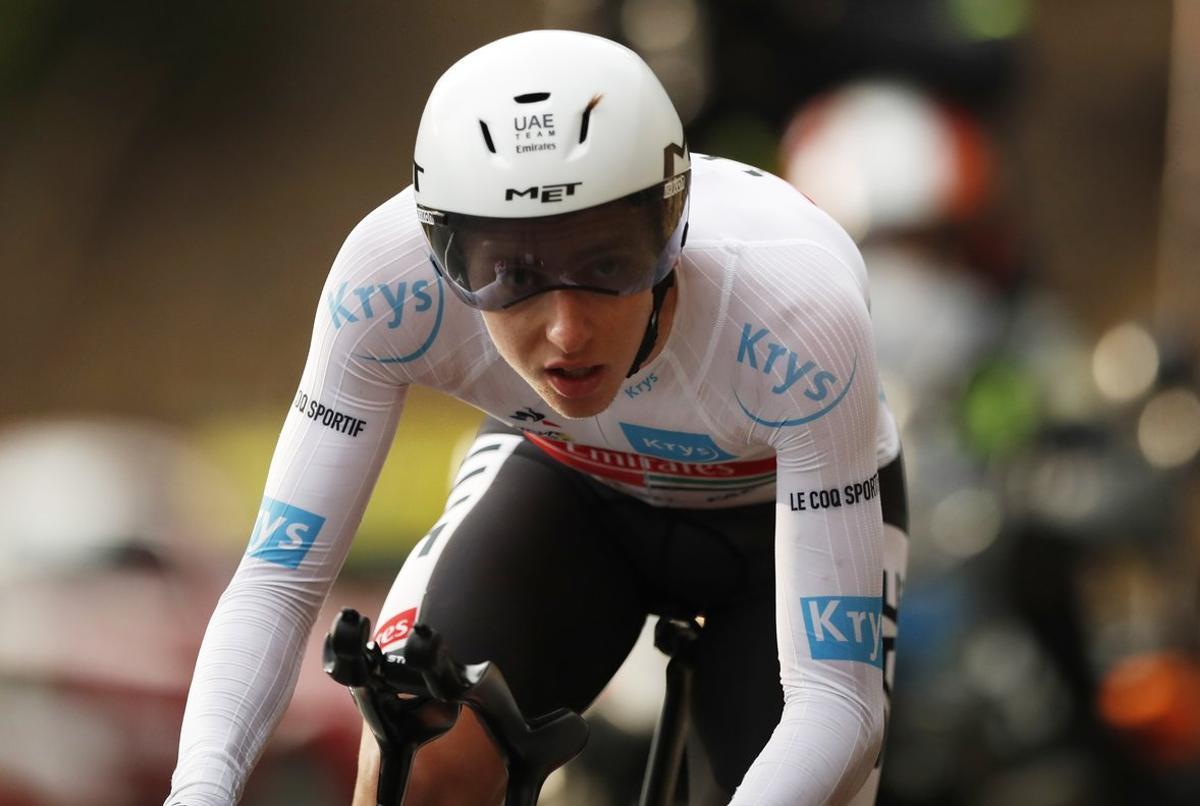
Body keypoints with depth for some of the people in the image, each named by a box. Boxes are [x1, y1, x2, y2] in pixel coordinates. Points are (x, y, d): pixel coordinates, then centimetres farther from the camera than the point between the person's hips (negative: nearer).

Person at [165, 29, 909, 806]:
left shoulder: (799, 313, -40)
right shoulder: (392, 277, -34)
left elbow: (836, 694, -37)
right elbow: (276, 583, -28)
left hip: (790, 513, -1)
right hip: (566, 485, 1)